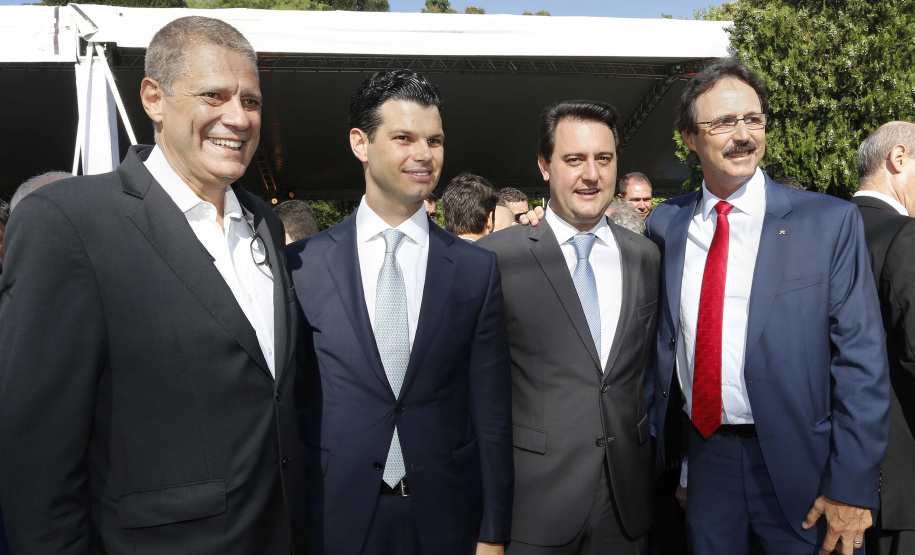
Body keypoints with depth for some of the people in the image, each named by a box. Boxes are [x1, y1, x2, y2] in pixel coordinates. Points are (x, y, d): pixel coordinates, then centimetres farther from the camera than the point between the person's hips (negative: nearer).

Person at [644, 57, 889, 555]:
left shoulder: (831, 221, -7)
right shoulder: (665, 225, 2)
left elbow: (862, 360, -8)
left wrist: (852, 487, -12)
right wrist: (646, 437, 4)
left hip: (798, 462, -2)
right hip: (703, 453, 3)